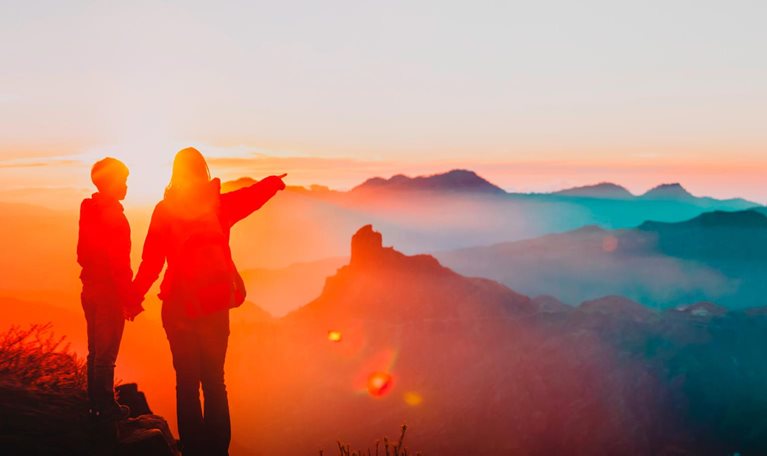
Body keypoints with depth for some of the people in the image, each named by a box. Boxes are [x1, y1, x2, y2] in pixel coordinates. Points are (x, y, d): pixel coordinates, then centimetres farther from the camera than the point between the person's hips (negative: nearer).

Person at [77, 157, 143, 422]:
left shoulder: (88, 210, 8)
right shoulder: (114, 216, -18)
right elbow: (119, 265, -21)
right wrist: (131, 300, -15)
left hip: (89, 288, 9)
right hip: (109, 291, -9)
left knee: (95, 351, 17)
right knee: (106, 354, 1)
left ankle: (96, 403, 26)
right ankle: (106, 407, 9)